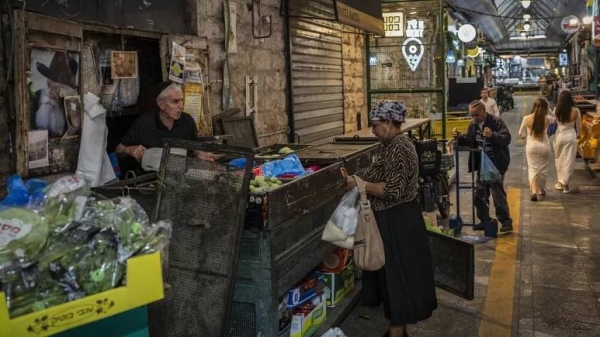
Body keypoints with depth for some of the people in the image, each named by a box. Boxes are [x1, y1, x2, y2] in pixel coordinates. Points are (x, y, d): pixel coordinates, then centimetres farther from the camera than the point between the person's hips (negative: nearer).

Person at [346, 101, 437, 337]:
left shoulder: (398, 148, -21)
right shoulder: (397, 144, 11)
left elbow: (393, 190, -26)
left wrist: (359, 185, -20)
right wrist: (361, 182, 8)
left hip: (397, 223, -10)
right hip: (397, 220, 10)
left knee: (396, 276, 1)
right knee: (395, 275, 18)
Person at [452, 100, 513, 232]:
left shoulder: (496, 122, -14)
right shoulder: (473, 124, 5)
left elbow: (507, 138, -22)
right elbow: (469, 141, 14)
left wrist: (493, 135, -39)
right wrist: (458, 137, -6)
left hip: (496, 163, -7)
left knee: (497, 192, -5)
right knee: (480, 193, 10)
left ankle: (506, 222, 7)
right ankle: (484, 220, 24)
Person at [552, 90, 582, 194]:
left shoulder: (556, 110, -11)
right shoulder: (575, 111, -12)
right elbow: (578, 126, -1)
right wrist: (577, 134, 19)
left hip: (559, 135, 2)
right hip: (570, 136, -2)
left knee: (559, 159, 17)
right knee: (569, 160, 6)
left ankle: (560, 182, 25)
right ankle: (565, 183, 9)